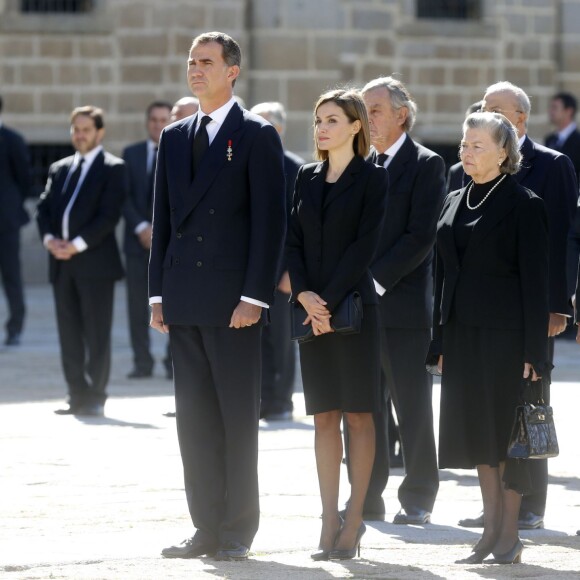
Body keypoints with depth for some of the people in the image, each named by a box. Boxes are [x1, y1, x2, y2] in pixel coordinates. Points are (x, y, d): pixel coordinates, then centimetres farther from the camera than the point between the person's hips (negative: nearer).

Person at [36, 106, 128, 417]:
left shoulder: (113, 168, -1)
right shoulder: (59, 169, 18)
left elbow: (109, 215, -10)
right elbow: (44, 208, 13)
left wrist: (77, 244, -16)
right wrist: (49, 238, -7)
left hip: (95, 261, -6)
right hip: (62, 262, 6)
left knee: (97, 334, -3)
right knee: (69, 333, 6)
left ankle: (95, 397, 0)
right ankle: (77, 395, 11)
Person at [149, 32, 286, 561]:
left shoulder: (257, 136, -3)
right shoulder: (174, 138, 15)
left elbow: (270, 220, -8)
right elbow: (162, 219, 16)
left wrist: (255, 296, -15)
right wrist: (159, 292, 9)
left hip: (233, 299, -6)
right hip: (185, 299, 6)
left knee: (238, 416, -1)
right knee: (194, 417, 7)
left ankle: (239, 529, 5)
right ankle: (208, 527, 12)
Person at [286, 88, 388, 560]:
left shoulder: (373, 178, -3)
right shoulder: (307, 178, 12)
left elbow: (365, 244, -11)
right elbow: (294, 241, 8)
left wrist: (330, 301, -16)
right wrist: (304, 294, -8)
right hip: (312, 309, 5)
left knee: (358, 413, -1)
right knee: (324, 416, 4)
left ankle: (354, 518, 2)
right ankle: (329, 519, 6)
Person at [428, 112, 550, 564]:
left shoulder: (524, 205, -7)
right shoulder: (455, 203, 13)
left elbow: (535, 280, -10)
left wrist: (533, 351, -14)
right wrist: (440, 340, 11)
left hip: (505, 335, -6)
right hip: (463, 335, 6)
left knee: (507, 429, -3)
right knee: (477, 429, 8)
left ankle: (509, 535, 4)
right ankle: (492, 530, 15)